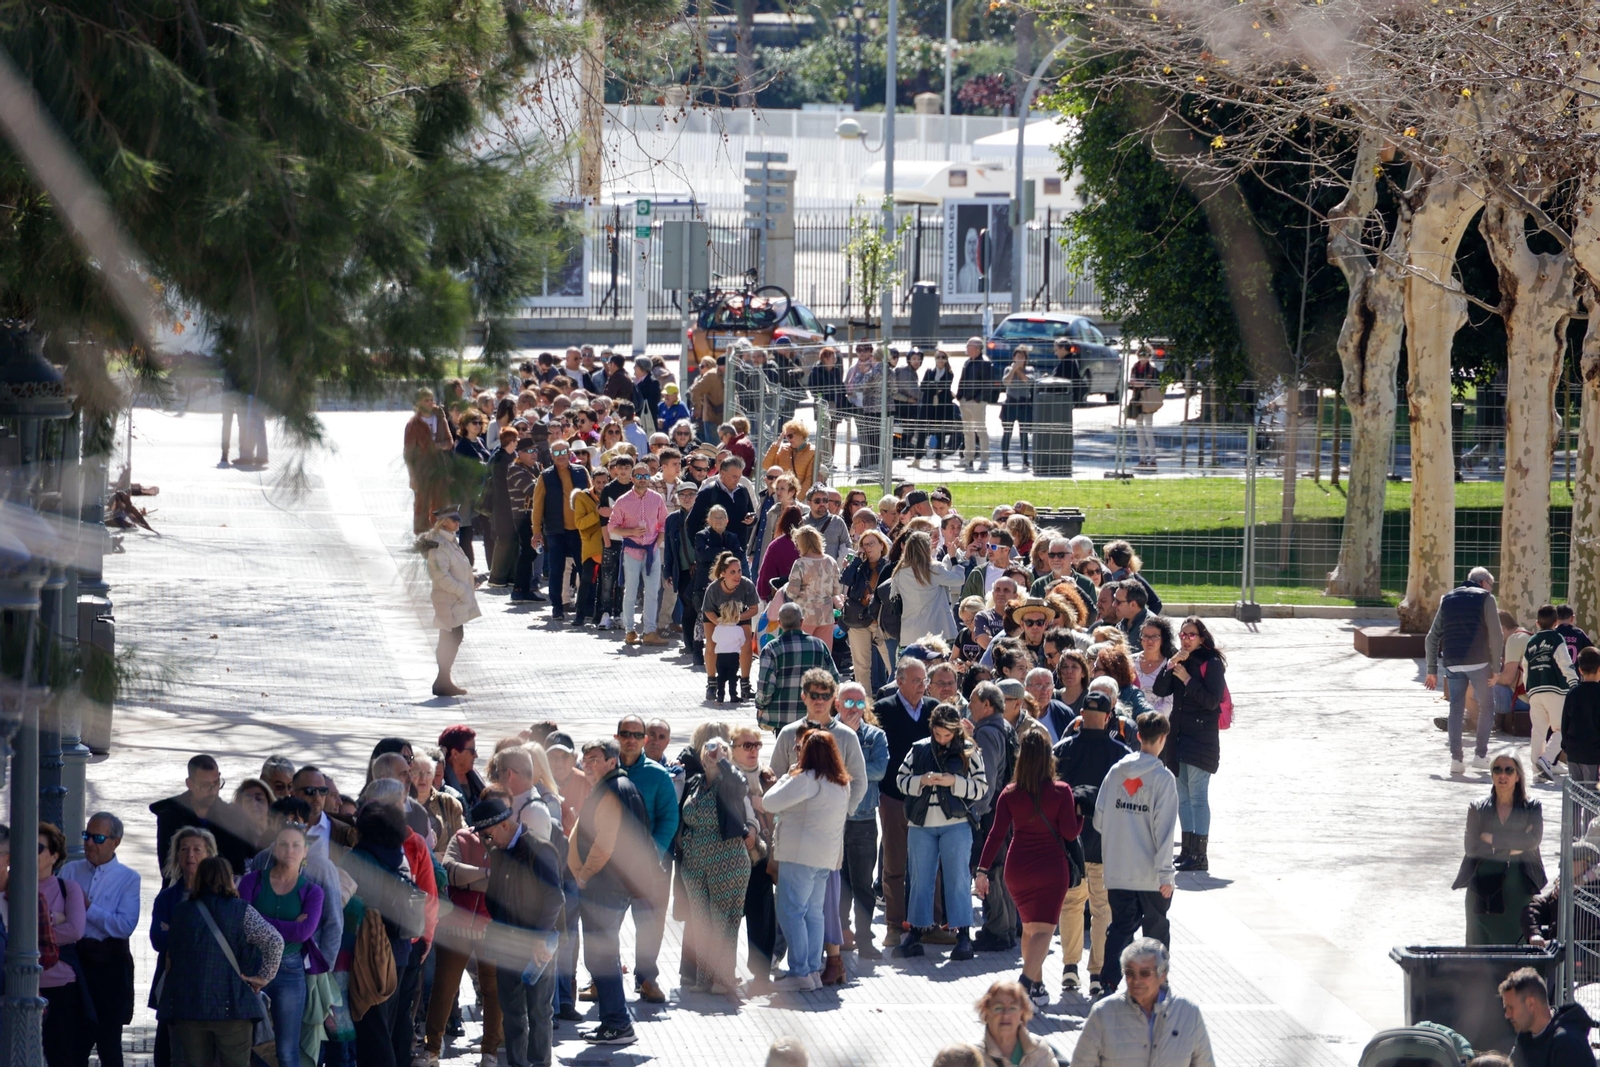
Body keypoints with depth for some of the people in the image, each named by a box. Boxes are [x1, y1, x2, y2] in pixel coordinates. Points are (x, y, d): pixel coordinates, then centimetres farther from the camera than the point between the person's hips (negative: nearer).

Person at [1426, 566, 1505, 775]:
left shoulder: (1448, 599, 16)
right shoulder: (1484, 598, 2)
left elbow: (1432, 637, 14)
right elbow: (1495, 635, -7)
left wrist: (1432, 670, 16)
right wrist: (1496, 665, -2)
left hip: (1453, 664, 4)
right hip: (1478, 662, -4)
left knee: (1456, 709, 7)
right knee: (1486, 706, 10)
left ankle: (1455, 758, 0)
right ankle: (1481, 755, 7)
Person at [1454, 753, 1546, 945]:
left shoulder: (1532, 808, 8)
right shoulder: (1477, 808, 10)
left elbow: (1534, 839, -10)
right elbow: (1472, 847, -2)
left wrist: (1492, 839, -9)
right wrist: (1512, 848, -6)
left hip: (1518, 884, -1)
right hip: (1483, 884, 1)